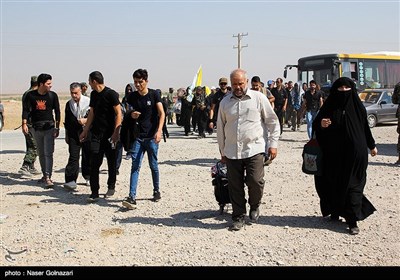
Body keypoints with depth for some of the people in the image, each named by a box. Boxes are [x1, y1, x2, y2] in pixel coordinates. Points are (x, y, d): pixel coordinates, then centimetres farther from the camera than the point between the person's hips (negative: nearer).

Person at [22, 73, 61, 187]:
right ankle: (45, 175, 23)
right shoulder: (31, 95, 0)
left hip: (49, 127, -2)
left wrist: (57, 127, 1)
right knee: (41, 154, 12)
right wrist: (24, 124, -15)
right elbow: (26, 110, -1)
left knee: (48, 153, -11)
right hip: (36, 128, 2)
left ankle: (48, 178, -15)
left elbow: (57, 112, 5)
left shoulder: (53, 95, 0)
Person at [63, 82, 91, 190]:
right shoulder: (69, 104, 11)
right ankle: (71, 181, -9)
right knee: (73, 156, -6)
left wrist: (86, 120, -17)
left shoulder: (88, 102, -1)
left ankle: (88, 177, 24)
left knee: (88, 156, 6)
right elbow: (67, 121, 18)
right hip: (73, 134, 2)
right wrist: (66, 135, 18)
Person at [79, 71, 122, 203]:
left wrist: (116, 133, -18)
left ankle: (111, 187, 27)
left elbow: (119, 114, -12)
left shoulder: (111, 94, -9)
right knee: (94, 163, -3)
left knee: (112, 163, 9)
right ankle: (94, 193, 0)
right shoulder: (93, 94, 12)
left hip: (110, 134, -5)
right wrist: (85, 131, 19)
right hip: (96, 134, 5)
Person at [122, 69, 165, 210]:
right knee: (135, 166, -6)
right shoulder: (132, 96, 8)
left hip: (151, 136, -2)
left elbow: (162, 113, -9)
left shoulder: (154, 94, -3)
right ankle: (132, 197, -10)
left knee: (153, 165, 8)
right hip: (137, 136, 2)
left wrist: (159, 130, -22)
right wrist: (132, 114, -6)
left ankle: (156, 191, 27)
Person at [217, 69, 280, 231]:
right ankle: (238, 217, 20)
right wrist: (222, 152, 16)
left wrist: (273, 144, 0)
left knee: (255, 181, -12)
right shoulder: (225, 102, 9)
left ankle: (255, 206, 19)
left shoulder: (258, 98, 1)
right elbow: (220, 128, 16)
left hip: (254, 149, -3)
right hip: (232, 152, 3)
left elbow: (273, 122, 5)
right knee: (235, 186, 4)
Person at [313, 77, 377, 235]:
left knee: (353, 186, -2)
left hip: (355, 153, 0)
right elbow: (316, 125, 1)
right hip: (334, 154, 1)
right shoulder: (329, 107, 1)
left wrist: (371, 145, 19)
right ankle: (335, 212, 24)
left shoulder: (357, 107, 3)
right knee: (334, 184, 7)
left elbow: (365, 126, 13)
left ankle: (353, 220, -1)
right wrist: (321, 124, -22)